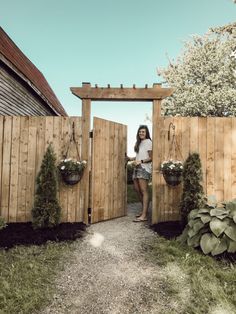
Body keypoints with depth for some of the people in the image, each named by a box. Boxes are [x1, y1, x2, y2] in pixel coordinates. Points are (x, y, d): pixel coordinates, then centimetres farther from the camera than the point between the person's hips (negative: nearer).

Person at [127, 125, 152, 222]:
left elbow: (151, 157, -9)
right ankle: (144, 210, 23)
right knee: (137, 189, 8)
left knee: (144, 191, -11)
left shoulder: (148, 142, -3)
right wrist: (130, 158, 12)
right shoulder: (139, 143, 21)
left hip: (144, 168, -8)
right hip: (137, 168, 8)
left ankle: (144, 215, -11)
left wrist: (141, 161, -19)